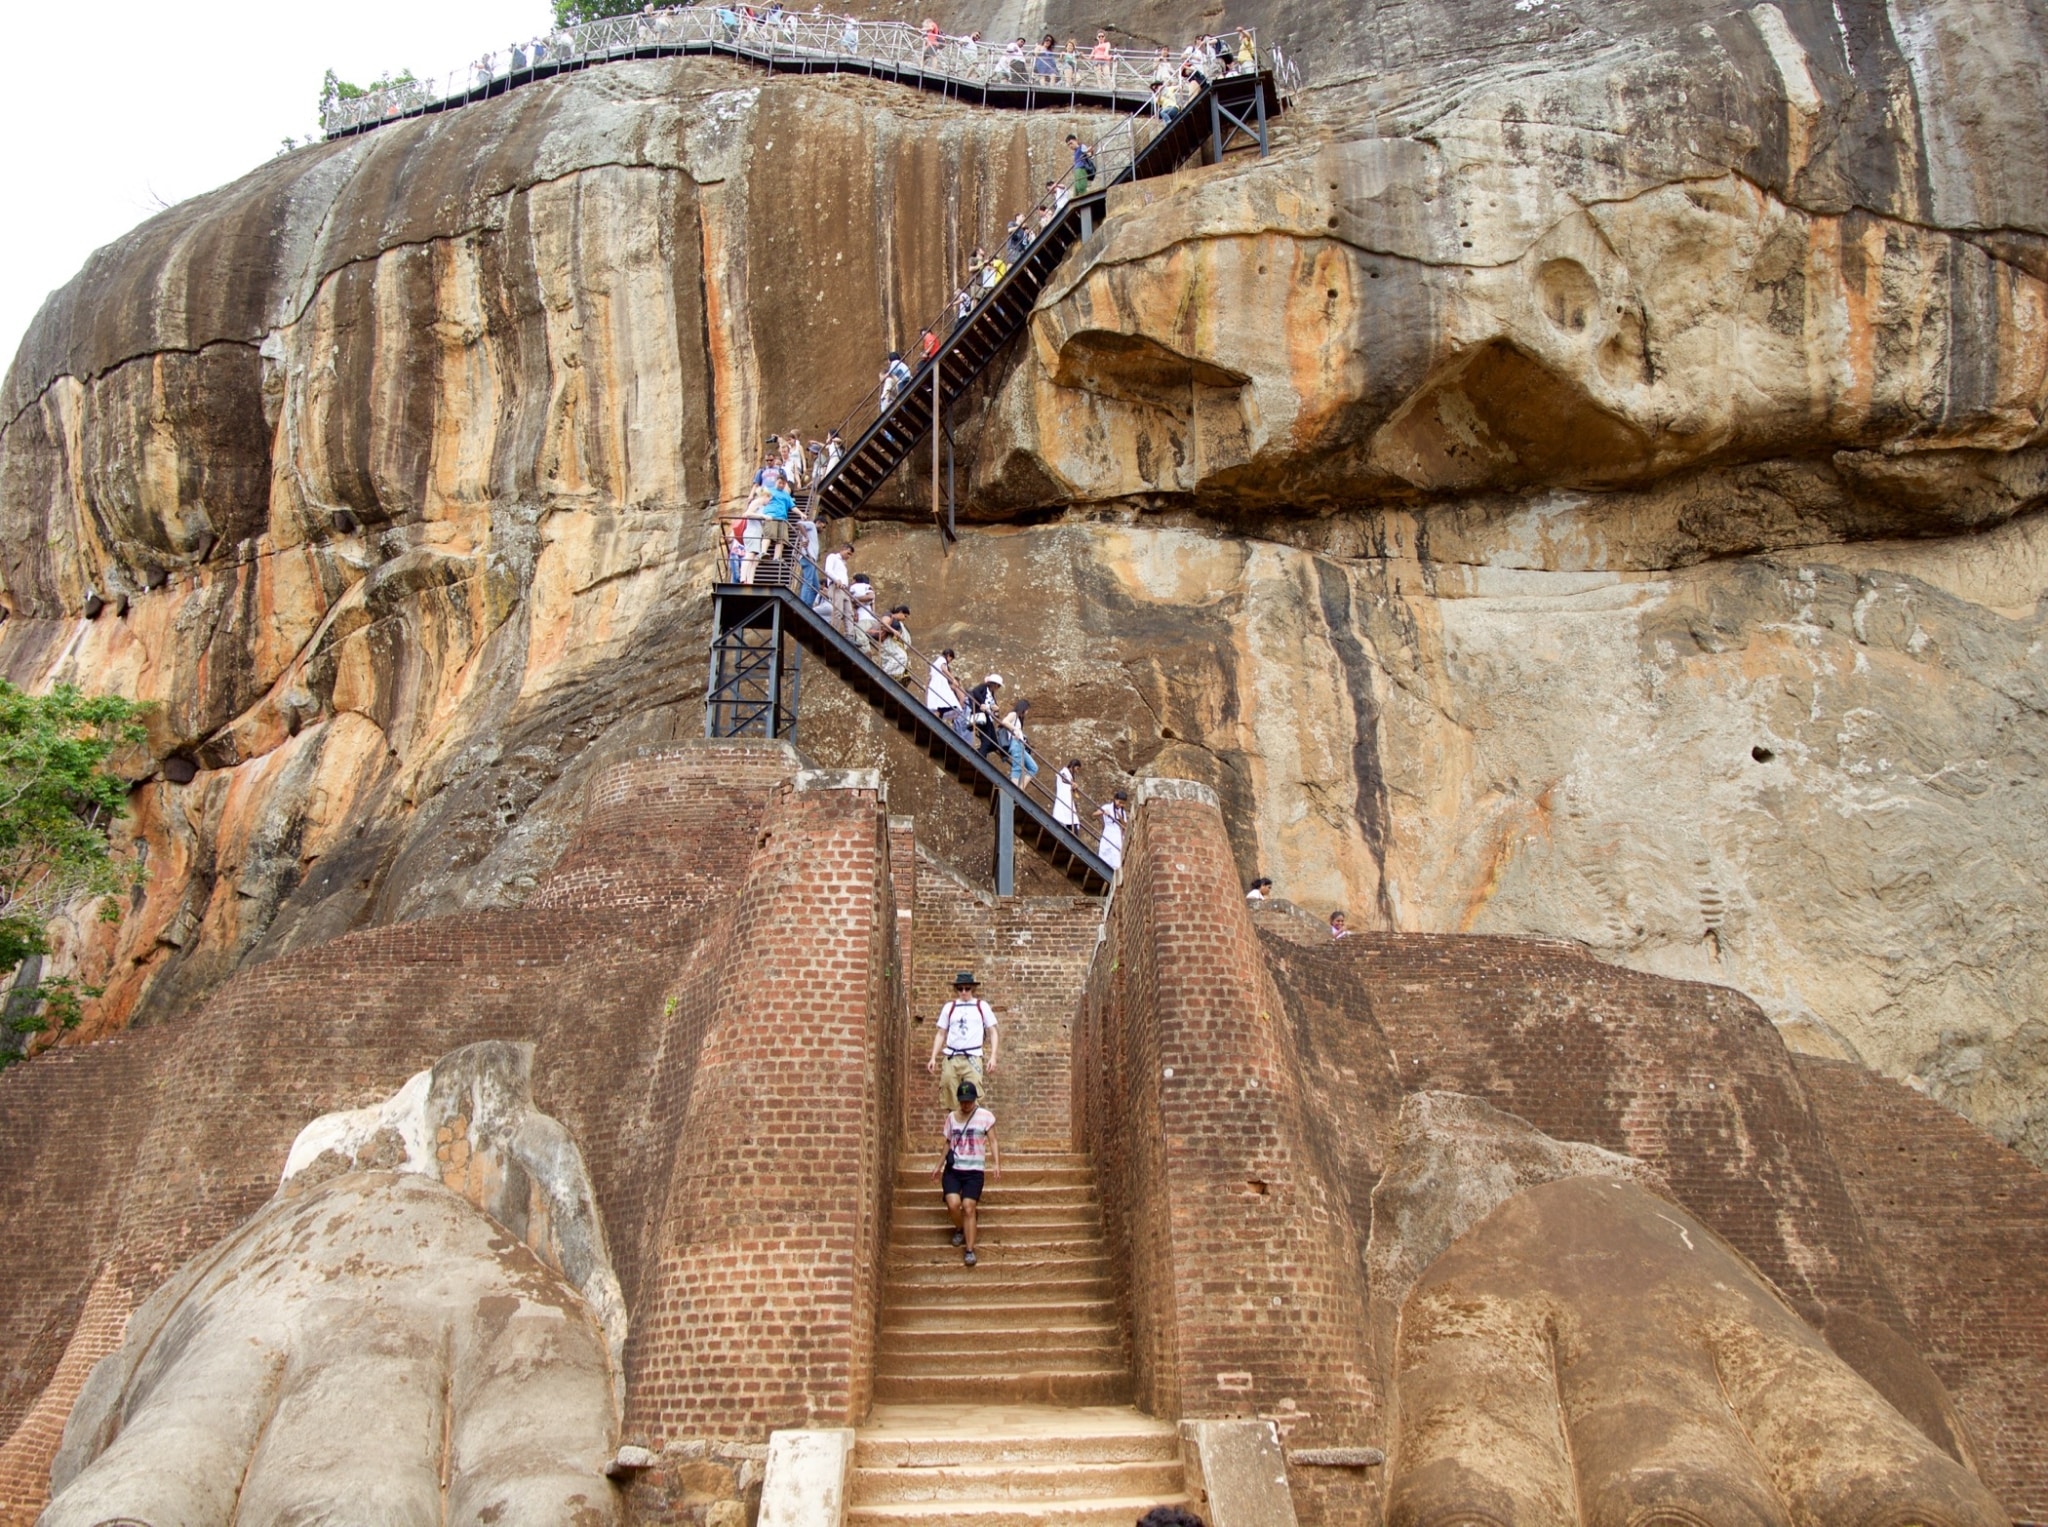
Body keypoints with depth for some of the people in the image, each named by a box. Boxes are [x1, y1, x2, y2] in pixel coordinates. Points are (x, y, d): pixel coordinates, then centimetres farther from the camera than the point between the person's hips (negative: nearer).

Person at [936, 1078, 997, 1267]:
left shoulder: (985, 1116, -1)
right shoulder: (951, 1117, 10)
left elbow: (992, 1140, -3)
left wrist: (996, 1163, -15)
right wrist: (939, 1166, 22)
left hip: (974, 1171, -2)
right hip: (952, 1169, 2)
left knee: (969, 1207, -12)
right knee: (953, 1204, -18)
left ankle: (969, 1250, -2)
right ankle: (959, 1229, 14)